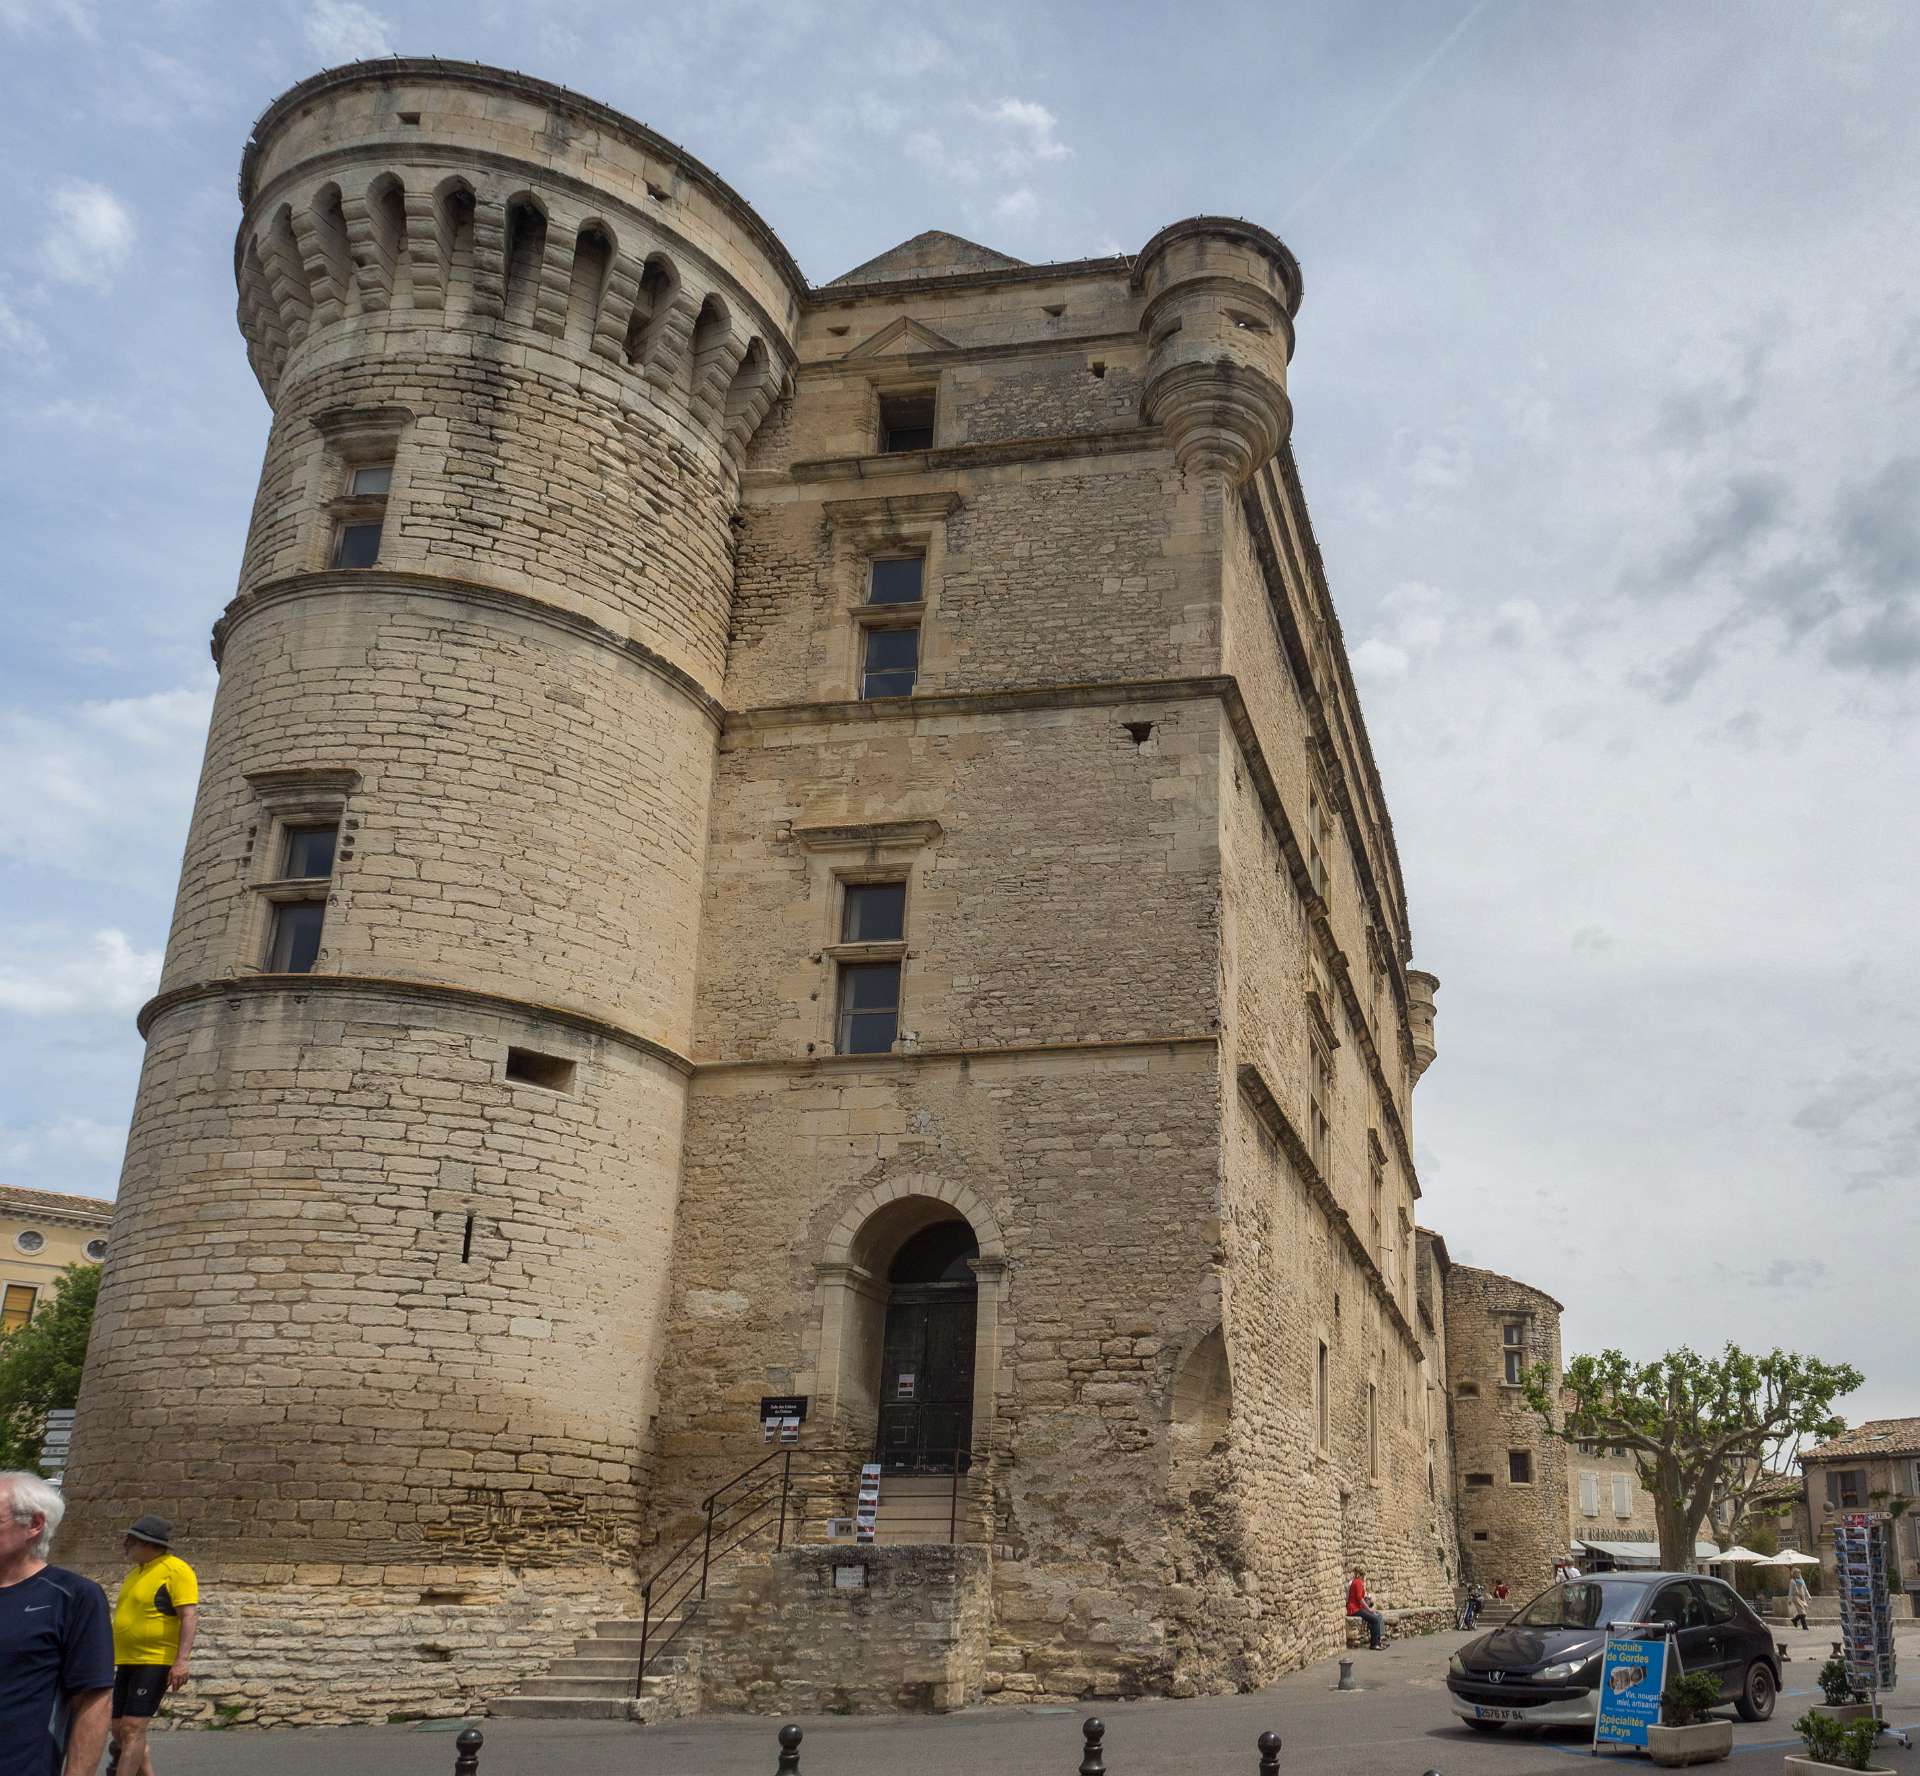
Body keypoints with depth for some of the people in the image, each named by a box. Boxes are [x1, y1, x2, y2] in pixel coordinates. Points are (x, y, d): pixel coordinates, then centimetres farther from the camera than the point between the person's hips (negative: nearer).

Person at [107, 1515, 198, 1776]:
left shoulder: (176, 1570, -11)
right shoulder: (136, 1573, 16)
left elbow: (190, 1617, -17)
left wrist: (181, 1660, -26)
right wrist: (113, 1660, 22)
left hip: (156, 1663, -9)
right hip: (127, 1663, 9)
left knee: (133, 1728, -13)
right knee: (120, 1730, 9)